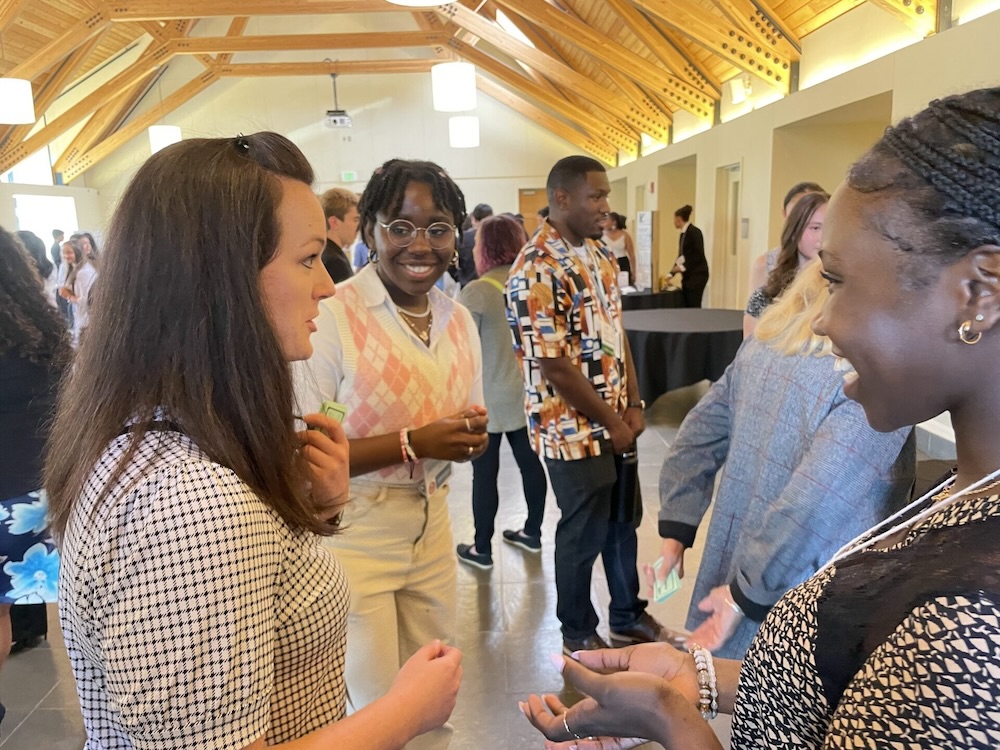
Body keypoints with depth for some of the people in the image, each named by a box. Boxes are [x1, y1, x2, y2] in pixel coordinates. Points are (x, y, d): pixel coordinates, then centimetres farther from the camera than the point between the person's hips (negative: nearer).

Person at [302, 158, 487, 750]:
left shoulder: (460, 320, 4)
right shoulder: (333, 316, -17)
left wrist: (472, 435, -9)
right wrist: (412, 444, -24)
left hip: (432, 529, 6)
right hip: (351, 536, -5)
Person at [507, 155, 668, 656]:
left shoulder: (600, 255, 7)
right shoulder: (537, 271, -21)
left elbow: (617, 333, 11)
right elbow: (554, 366, -22)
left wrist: (633, 406, 3)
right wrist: (611, 422, -13)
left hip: (616, 422, 8)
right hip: (574, 429, -8)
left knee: (624, 520, 20)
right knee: (585, 532, 8)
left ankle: (627, 615, 42)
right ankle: (579, 634, 31)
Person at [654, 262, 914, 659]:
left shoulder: (766, 342, 0)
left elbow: (697, 438, 3)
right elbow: (816, 506, -29)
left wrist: (675, 529, 7)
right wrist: (748, 595, -19)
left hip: (728, 570, 6)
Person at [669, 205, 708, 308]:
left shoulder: (694, 232, -12)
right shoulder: (683, 234, 13)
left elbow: (699, 255, -18)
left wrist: (683, 266, -21)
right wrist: (671, 273, 13)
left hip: (697, 275, -9)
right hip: (688, 276, 9)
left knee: (694, 307, -9)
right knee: (687, 307, 7)